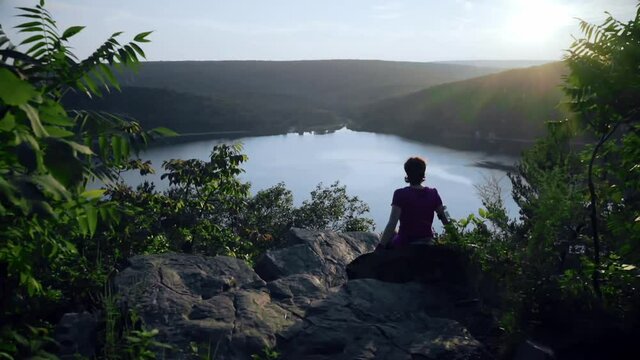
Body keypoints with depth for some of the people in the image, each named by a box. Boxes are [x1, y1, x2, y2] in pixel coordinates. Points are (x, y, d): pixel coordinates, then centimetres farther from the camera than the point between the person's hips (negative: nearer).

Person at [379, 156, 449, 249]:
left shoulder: (400, 194, -16)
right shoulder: (433, 194, -3)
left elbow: (391, 224, -22)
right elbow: (446, 222, 1)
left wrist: (379, 248, -22)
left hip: (405, 245, -4)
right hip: (427, 246, 4)